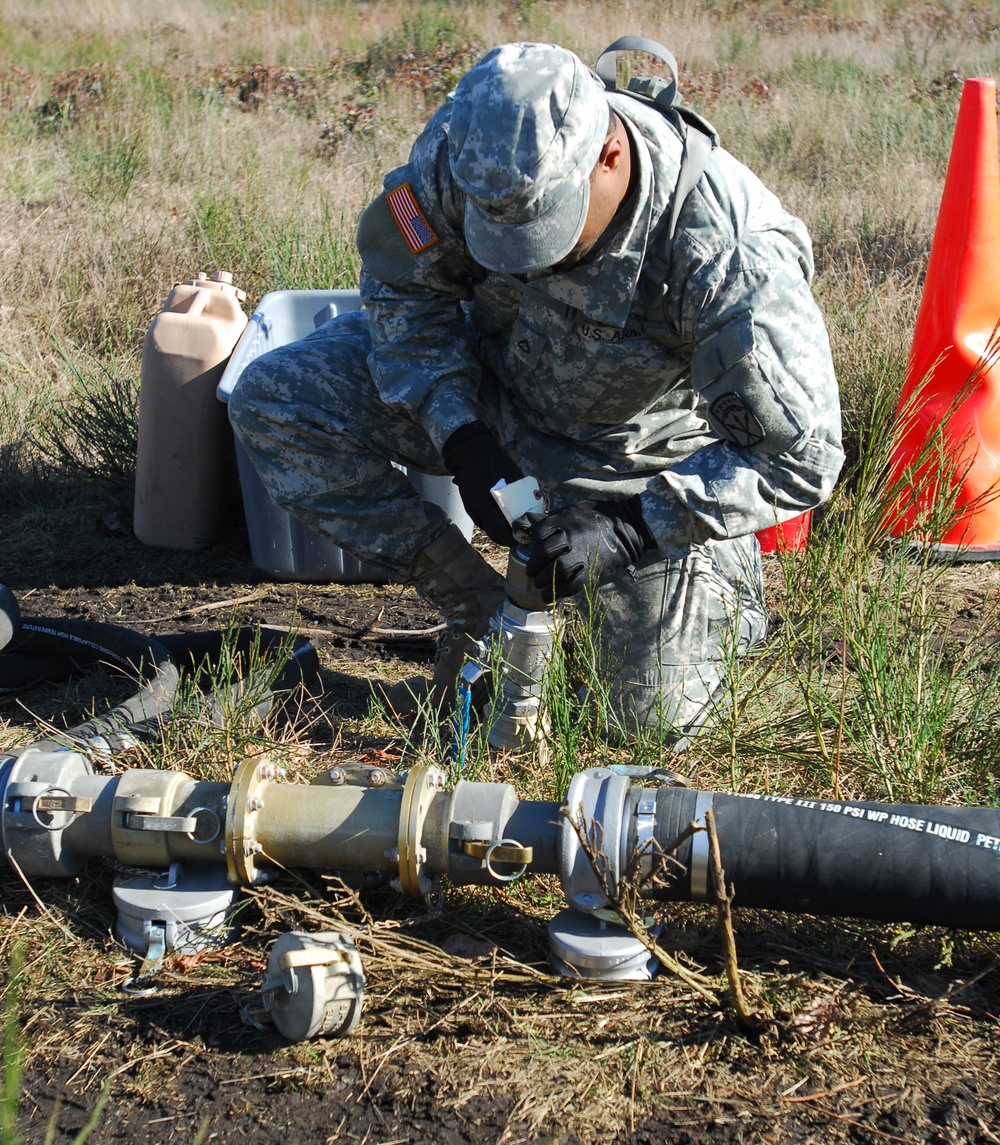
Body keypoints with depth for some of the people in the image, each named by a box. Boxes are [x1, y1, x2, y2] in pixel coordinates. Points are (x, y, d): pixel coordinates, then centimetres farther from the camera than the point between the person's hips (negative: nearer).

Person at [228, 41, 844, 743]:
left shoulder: (729, 255, -38)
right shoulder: (466, 150, -27)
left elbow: (802, 457, -31)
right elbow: (402, 287, -9)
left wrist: (626, 527, -37)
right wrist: (460, 438, -23)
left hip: (642, 454, -4)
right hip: (494, 384, 4)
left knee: (659, 714, -8)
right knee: (272, 400, -15)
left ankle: (724, 576, 27)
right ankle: (480, 612, -3)